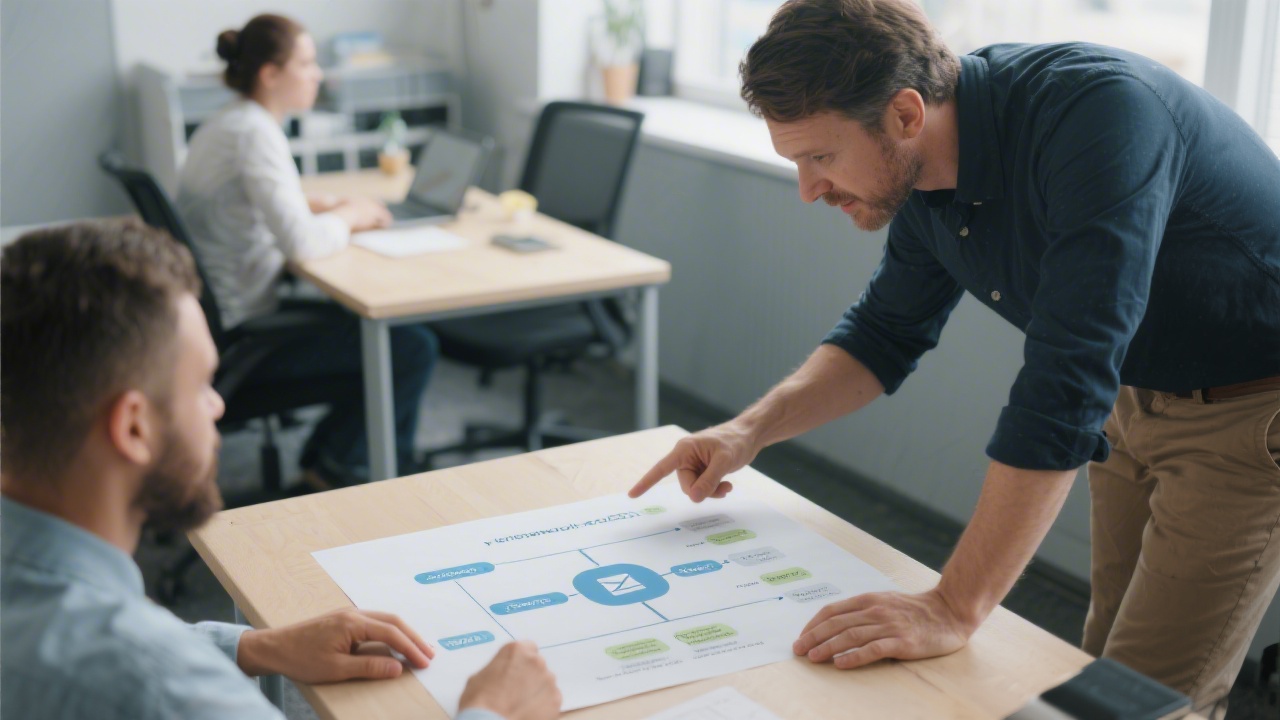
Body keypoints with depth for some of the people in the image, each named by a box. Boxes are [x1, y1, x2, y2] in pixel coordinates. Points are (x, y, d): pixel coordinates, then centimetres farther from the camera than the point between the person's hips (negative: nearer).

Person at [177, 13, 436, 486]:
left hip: (224, 318, 11)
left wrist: (325, 207, 7)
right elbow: (301, 243, -30)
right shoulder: (255, 134, -21)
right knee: (414, 349, -8)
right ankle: (338, 465, 10)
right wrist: (350, 218, -9)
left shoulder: (220, 126, 10)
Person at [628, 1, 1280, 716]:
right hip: (1135, 400, 7)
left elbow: (1067, 387, -39)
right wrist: (750, 431, -5)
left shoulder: (1099, 112, -34)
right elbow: (887, 333, 8)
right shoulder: (924, 171, -8)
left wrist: (955, 607, -38)